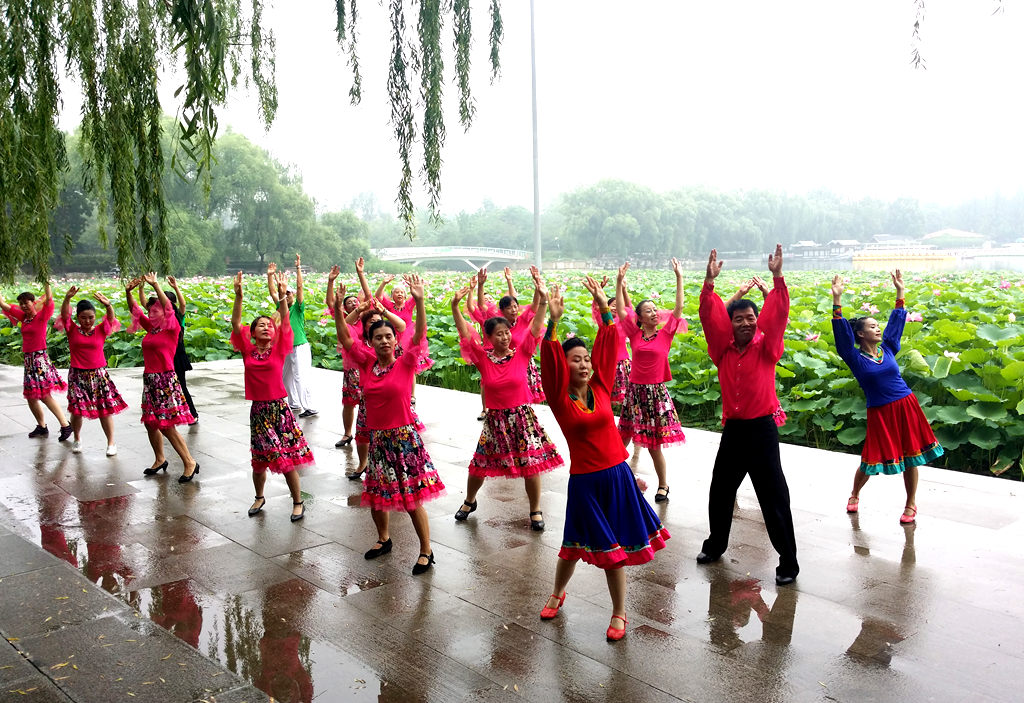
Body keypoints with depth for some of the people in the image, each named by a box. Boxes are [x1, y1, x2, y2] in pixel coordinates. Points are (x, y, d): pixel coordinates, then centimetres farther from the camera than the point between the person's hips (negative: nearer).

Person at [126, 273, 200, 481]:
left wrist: (156, 285, -26)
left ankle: (190, 463, 0)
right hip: (149, 379, 8)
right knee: (150, 423, 14)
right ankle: (159, 460, 31)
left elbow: (169, 308, -22)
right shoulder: (151, 327, 11)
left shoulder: (171, 328, -7)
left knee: (167, 426, -9)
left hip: (166, 380, -8)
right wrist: (128, 292, 2)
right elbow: (135, 310, 16)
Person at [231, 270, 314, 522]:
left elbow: (285, 323, -14)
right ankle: (259, 497, 37)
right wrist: (238, 297, -20)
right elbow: (236, 323, -8)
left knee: (288, 459, 1)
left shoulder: (279, 349, -2)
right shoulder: (247, 350, 2)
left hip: (279, 407, -2)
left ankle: (298, 502, 15)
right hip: (258, 409, 2)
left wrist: (282, 298, -28)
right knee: (260, 459, 13)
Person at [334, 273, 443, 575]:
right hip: (376, 437, 5)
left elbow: (419, 335, -22)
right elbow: (345, 338, -4)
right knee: (376, 496, 18)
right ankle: (383, 539, 41)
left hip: (404, 436, -5)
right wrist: (337, 308, -19)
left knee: (412, 498, -1)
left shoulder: (405, 364, -9)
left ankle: (426, 551, 11)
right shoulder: (366, 362, 1)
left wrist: (419, 301, -35)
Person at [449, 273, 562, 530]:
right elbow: (465, 333, -10)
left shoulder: (521, 354, -4)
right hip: (495, 419, 1)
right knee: (479, 465, 11)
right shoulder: (483, 358, -4)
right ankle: (469, 501, 38)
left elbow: (535, 328, -12)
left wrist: (543, 300, -25)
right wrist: (455, 306, -22)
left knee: (531, 464, 1)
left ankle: (535, 511, 20)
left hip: (523, 416, -1)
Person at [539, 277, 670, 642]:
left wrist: (604, 310, -8)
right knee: (576, 544, 14)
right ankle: (557, 593, 41)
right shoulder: (560, 399, -7)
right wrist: (553, 322, -29)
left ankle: (619, 614, 22)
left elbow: (608, 347, -3)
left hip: (617, 476, 2)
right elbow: (550, 360, -20)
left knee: (614, 547, 8)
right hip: (584, 482, -2)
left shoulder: (601, 388, 1)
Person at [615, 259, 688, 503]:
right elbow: (620, 309, -1)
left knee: (654, 444, 3)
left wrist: (679, 278, -8)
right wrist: (619, 281, -8)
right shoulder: (635, 334, 2)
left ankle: (663, 485, 19)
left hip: (657, 391, -2)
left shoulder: (666, 334, 0)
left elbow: (678, 309, -6)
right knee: (623, 437, 9)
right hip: (635, 391, 2)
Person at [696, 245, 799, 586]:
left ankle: (788, 562, 9)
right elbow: (709, 316, -4)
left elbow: (778, 315, -14)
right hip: (733, 429, 4)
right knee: (720, 491, 17)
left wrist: (777, 276, -22)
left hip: (762, 430, -4)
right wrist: (709, 280, -13)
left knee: (774, 498, -1)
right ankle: (715, 545, 38)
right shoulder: (722, 349, 4)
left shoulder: (766, 348, -3)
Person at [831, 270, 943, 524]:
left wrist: (900, 291, 9)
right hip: (880, 413, -3)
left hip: (906, 406, 4)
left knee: (910, 457, 8)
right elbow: (841, 332, -18)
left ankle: (911, 504, 25)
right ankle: (854, 495, 30)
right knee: (873, 458, 2)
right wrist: (837, 300, -26)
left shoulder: (887, 349, 5)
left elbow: (897, 320, 11)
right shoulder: (855, 358, -7)